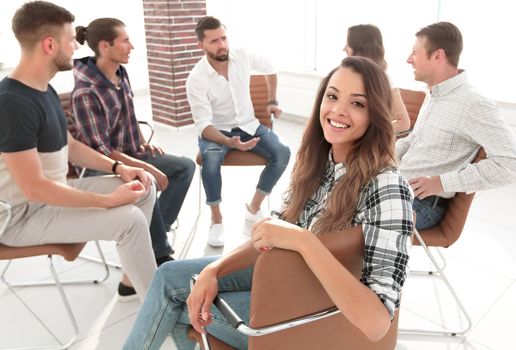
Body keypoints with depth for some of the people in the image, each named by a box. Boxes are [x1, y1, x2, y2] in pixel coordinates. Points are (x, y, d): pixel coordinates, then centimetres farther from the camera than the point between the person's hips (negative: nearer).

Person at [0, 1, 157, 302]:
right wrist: (108, 200, -24)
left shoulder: (45, 90, 6)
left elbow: (70, 146, 13)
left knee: (145, 187, 4)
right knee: (129, 219, -25)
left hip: (54, 193, 10)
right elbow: (34, 189, -28)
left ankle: (132, 277, 14)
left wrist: (118, 167, -1)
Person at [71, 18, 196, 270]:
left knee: (186, 166, 1)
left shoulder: (121, 73, 1)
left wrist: (143, 144, 5)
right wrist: (148, 168, -24)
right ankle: (159, 254, -12)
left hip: (131, 154, 9)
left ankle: (156, 233, 1)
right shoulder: (85, 93, -24)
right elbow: (101, 152, -24)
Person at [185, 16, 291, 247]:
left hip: (248, 125, 4)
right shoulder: (196, 79, -19)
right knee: (211, 159, -38)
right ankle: (216, 219, -17)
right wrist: (230, 142, -42)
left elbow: (269, 68, 15)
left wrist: (272, 101, 14)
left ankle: (254, 207, -4)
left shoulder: (242, 57, -8)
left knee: (282, 153, -22)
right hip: (216, 130, -3)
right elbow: (203, 125, -24)